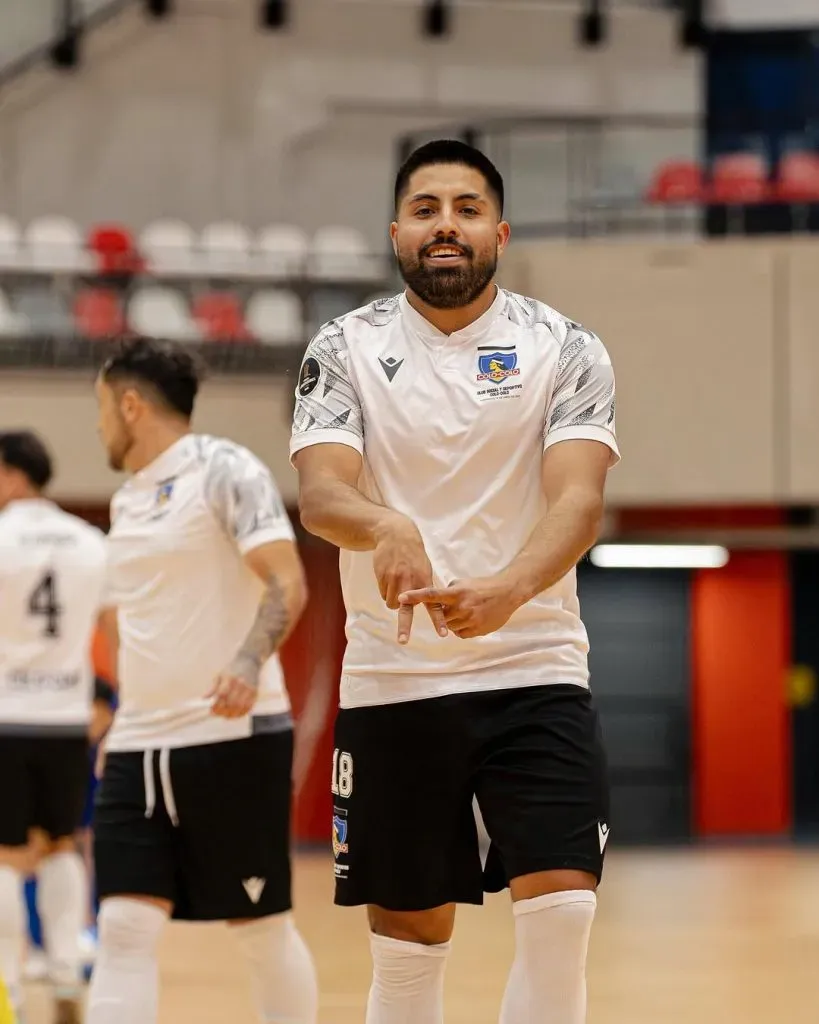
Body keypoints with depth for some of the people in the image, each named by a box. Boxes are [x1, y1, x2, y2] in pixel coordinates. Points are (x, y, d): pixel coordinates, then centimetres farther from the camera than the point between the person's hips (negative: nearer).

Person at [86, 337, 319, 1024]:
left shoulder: (224, 470, -7)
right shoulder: (127, 500, 17)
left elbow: (288, 584, -18)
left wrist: (247, 664, -34)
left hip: (232, 737, -7)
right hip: (139, 747, 7)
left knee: (264, 929, 4)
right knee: (124, 927, -6)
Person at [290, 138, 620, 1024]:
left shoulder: (565, 350, -1)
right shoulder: (344, 350, 1)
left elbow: (580, 499, -14)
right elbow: (320, 493, -13)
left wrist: (508, 590, -35)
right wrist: (385, 527, -37)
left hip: (535, 671, -1)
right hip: (392, 682, 1)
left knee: (561, 916, -14)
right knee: (409, 942, 7)